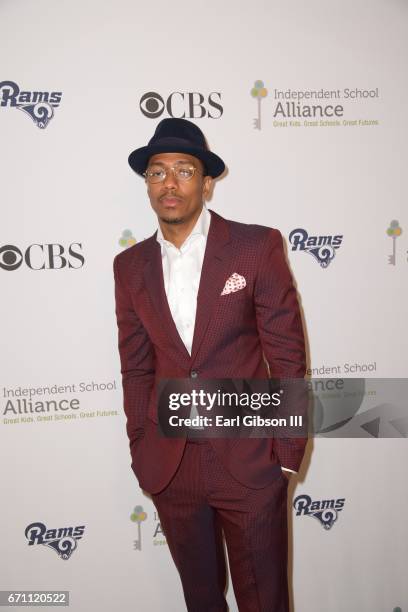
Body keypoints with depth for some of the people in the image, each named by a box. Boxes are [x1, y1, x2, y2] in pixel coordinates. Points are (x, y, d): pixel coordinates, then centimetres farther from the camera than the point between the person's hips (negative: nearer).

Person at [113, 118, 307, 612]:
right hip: (169, 466, 3)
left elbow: (287, 355, -7)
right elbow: (136, 367, 7)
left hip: (248, 460, -3)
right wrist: (140, 451, 6)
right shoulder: (130, 265, 2)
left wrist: (287, 453, -7)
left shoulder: (258, 246, -9)